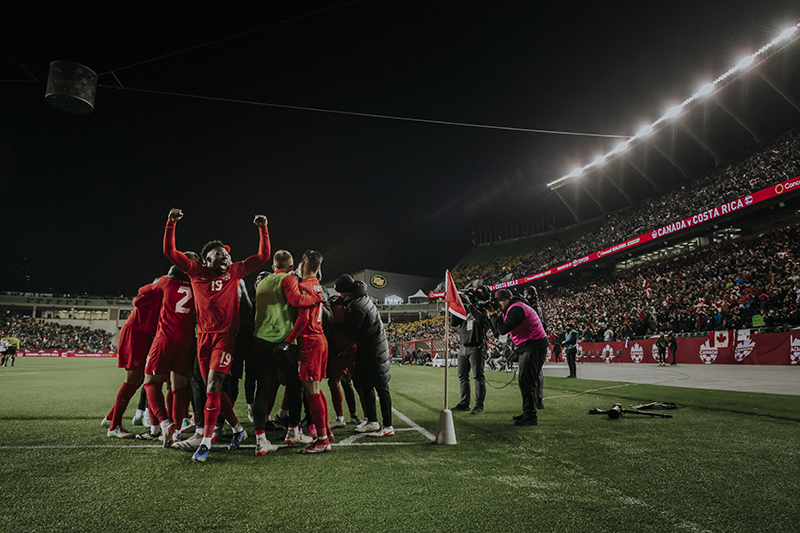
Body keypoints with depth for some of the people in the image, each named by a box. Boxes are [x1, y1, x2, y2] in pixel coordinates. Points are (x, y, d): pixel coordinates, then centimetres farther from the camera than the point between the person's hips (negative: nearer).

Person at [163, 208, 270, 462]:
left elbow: (263, 256, 10)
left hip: (225, 336, -3)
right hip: (204, 336, 3)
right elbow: (170, 252, 8)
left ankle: (205, 441, -4)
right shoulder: (197, 272, 8)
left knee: (213, 388, -12)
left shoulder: (234, 272, 7)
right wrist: (171, 224, 1)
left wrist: (262, 229, 6)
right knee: (213, 390, 9)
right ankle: (238, 428, 27)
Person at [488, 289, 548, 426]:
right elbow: (498, 330, 17)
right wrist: (496, 316, 4)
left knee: (526, 382, -11)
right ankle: (528, 413, 23)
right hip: (527, 348, 11)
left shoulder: (516, 309, -17)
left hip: (534, 347, -11)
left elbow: (503, 329, -23)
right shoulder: (513, 309, 17)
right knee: (525, 381, 15)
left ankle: (531, 417, -10)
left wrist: (493, 315, -11)